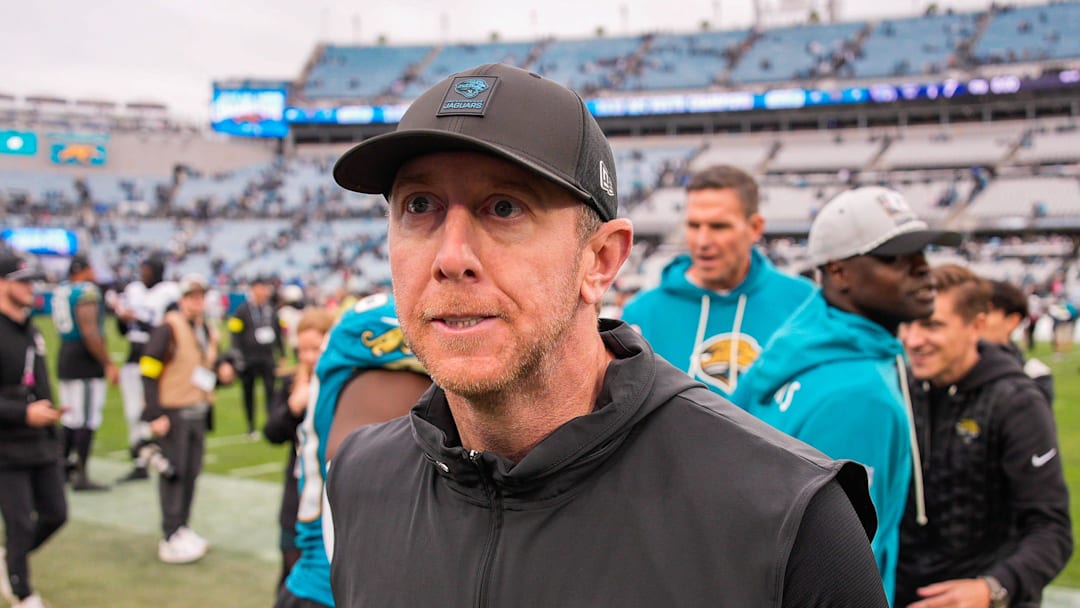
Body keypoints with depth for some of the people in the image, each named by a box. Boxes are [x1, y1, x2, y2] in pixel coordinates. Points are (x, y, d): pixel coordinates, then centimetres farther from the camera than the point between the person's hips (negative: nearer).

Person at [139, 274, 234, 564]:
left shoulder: (209, 333, 12)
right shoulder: (169, 328, -11)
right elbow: (149, 371, -15)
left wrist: (222, 372, -2)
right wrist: (155, 415, -19)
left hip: (197, 413, 7)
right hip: (173, 413, -7)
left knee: (191, 473, 12)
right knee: (173, 473, -3)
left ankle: (182, 528, 26)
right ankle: (171, 539, 4)